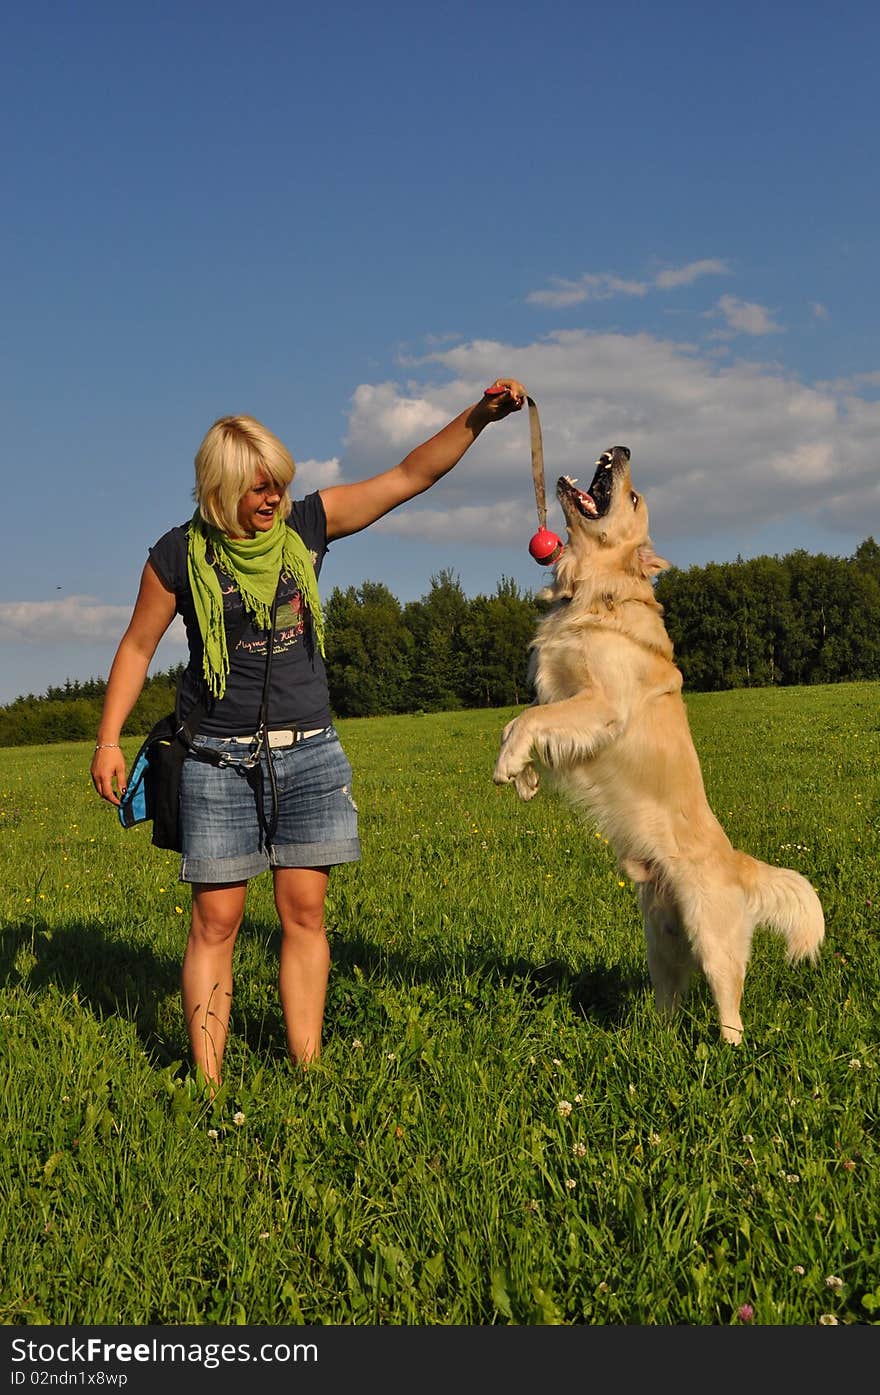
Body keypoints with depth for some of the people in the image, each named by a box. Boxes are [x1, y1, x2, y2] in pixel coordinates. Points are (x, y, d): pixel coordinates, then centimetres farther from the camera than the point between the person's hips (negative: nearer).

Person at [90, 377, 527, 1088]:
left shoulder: (308, 523, 2)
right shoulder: (182, 554, -3)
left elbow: (411, 476, 2)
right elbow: (138, 646, 5)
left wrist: (478, 416, -8)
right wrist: (108, 739, 0)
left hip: (310, 754, 2)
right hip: (221, 761, -2)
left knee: (305, 911, 3)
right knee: (215, 920, -2)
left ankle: (308, 1068, 9)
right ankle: (207, 1080, 4)